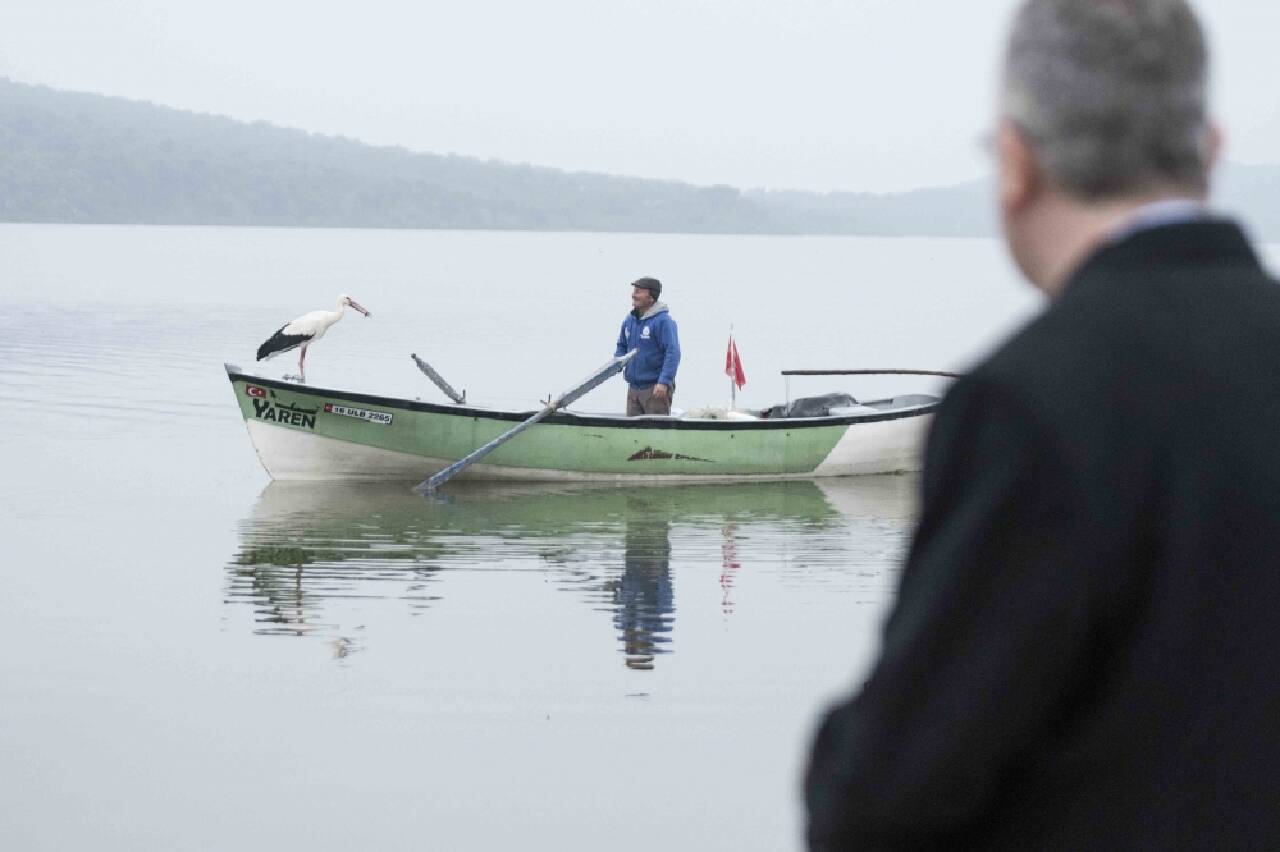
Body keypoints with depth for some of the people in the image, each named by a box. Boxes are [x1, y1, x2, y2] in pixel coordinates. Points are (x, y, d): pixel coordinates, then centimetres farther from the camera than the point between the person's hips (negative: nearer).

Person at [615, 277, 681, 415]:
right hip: (633, 387, 8)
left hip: (656, 389, -8)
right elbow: (621, 346, 26)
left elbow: (673, 353, -19)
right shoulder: (629, 320, 11)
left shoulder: (663, 321, -13)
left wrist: (664, 382, -26)